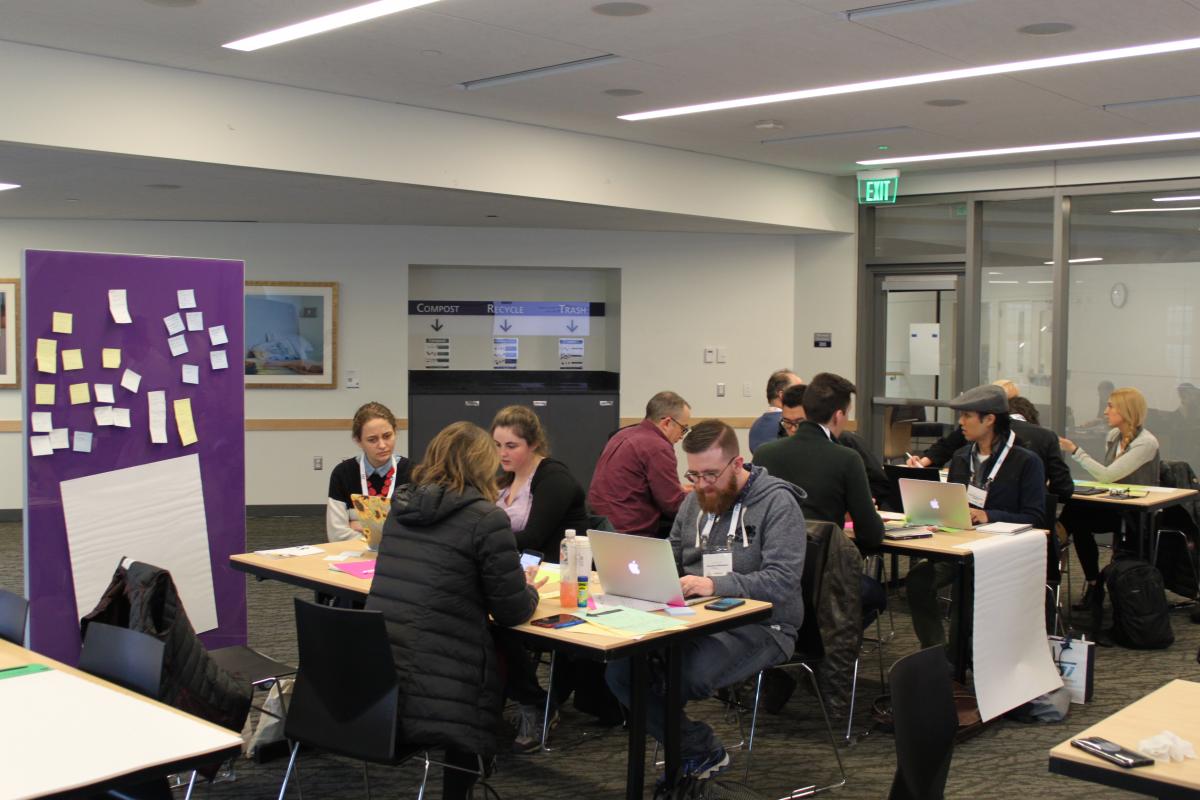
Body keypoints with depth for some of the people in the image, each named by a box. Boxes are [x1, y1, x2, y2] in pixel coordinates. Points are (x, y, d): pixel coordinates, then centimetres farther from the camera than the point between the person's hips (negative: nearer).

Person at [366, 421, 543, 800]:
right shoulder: (486, 518, -8)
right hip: (433, 696, -6)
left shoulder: (401, 508, 13)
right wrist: (529, 590, 21)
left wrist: (514, 582, 32)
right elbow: (512, 612, -2)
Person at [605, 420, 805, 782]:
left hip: (760, 626, -7)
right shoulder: (695, 500, 12)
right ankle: (702, 751, 5)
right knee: (622, 670, -13)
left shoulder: (777, 501, -10)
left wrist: (715, 585, -31)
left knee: (682, 678, -32)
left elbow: (783, 581, -21)